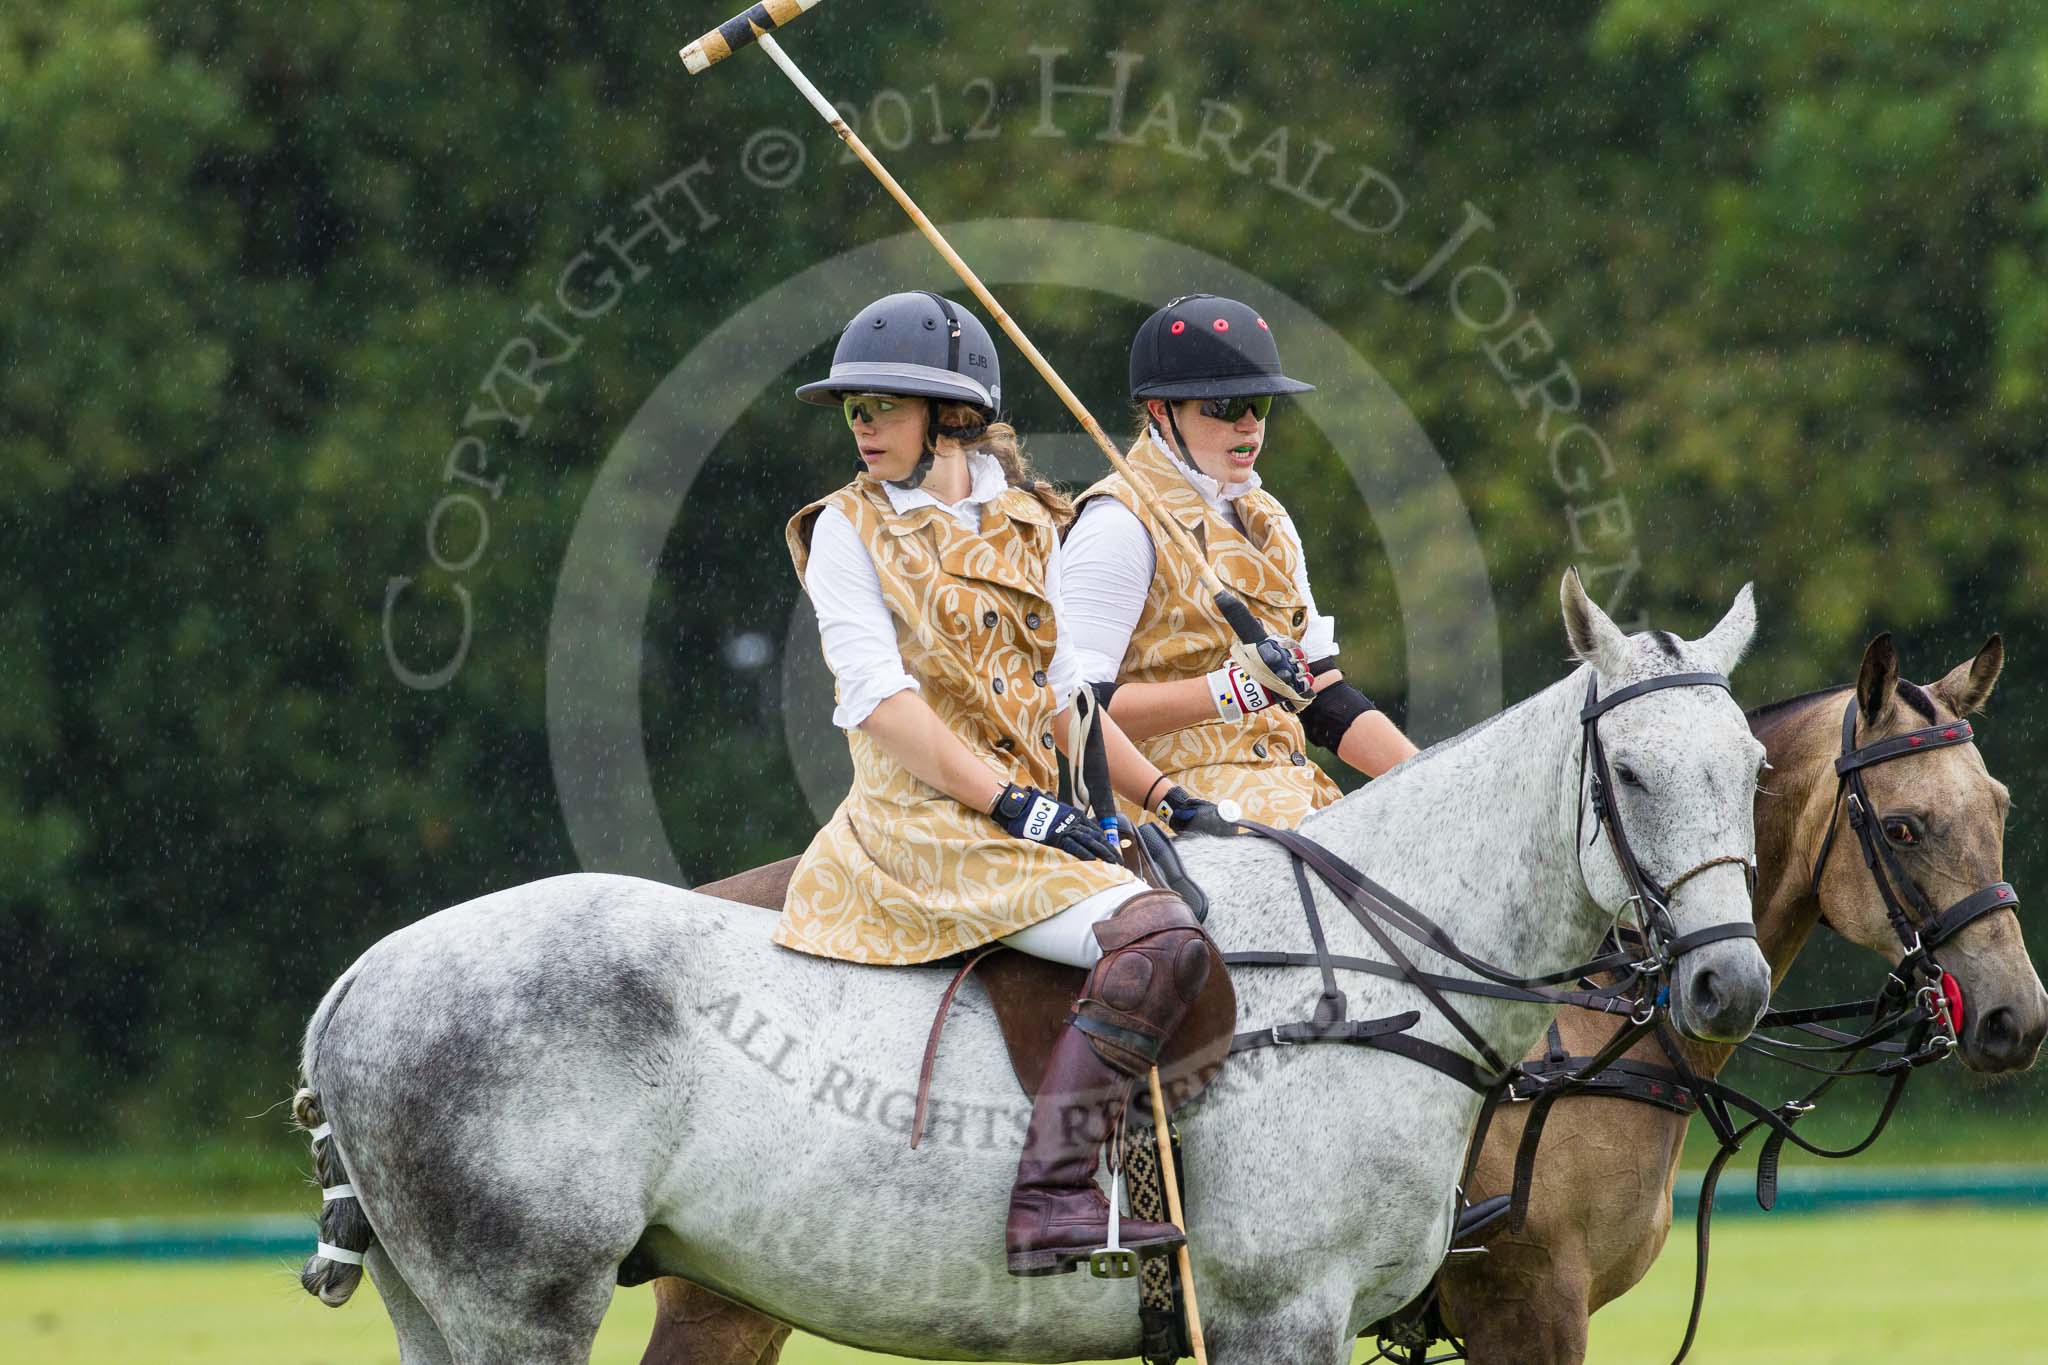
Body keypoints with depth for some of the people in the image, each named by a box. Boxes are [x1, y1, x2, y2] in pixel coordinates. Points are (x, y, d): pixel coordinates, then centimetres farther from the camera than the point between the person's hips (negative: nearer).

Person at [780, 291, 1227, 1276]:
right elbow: (881, 696, -13)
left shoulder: (1025, 527, 15)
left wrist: (1166, 799, 11)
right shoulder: (849, 532, -2)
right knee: (1159, 936, -26)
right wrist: (1013, 802, -22)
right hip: (924, 820, -8)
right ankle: (1050, 1200, -34)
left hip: (1030, 814, 8)